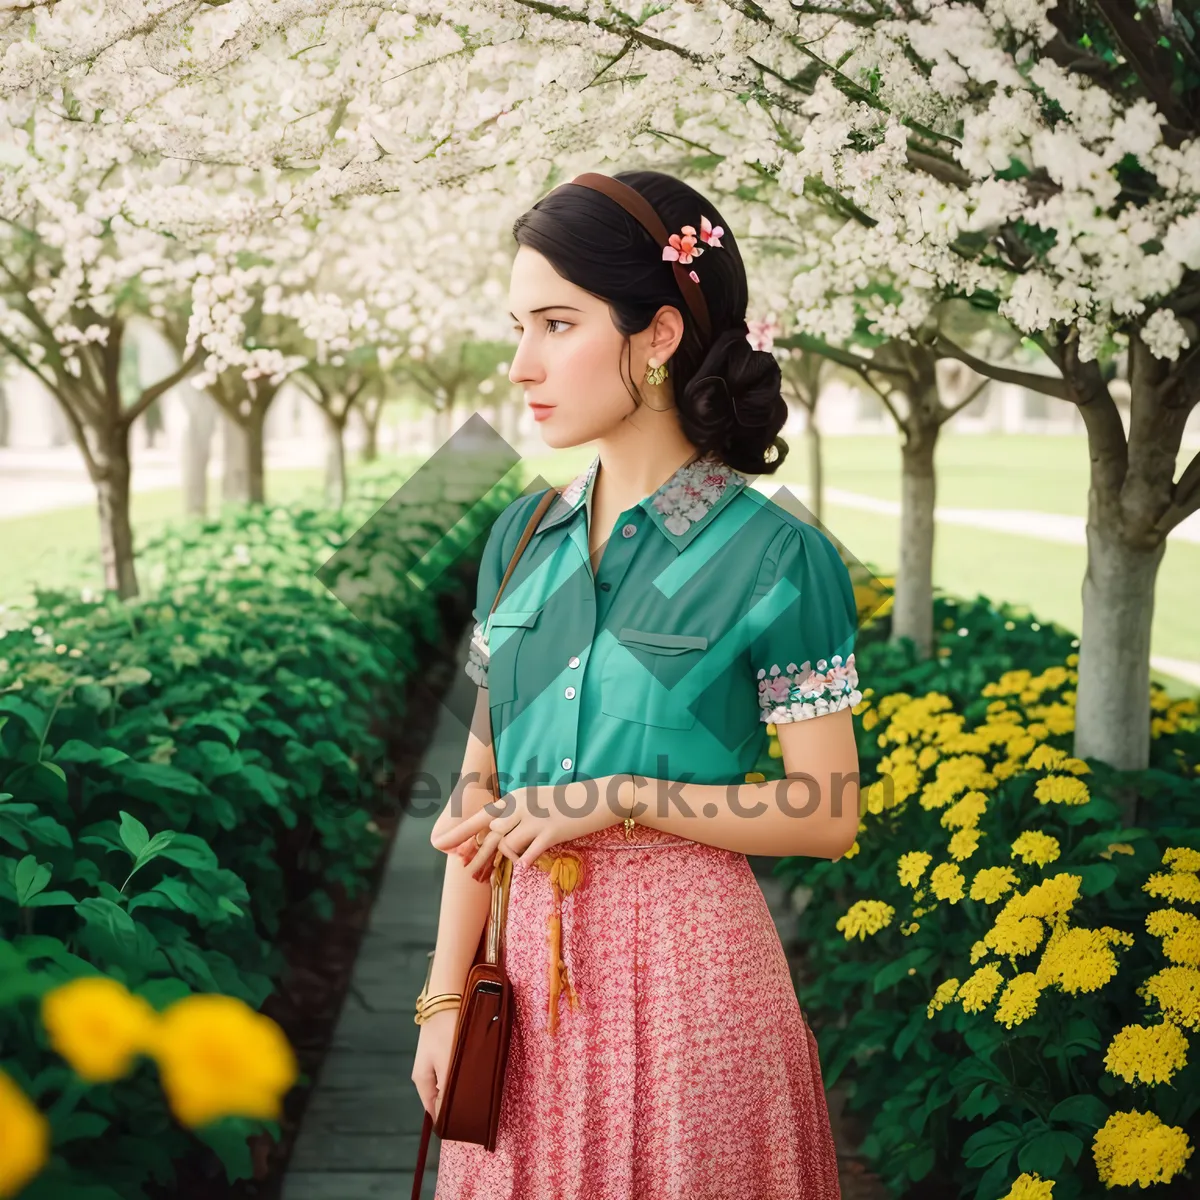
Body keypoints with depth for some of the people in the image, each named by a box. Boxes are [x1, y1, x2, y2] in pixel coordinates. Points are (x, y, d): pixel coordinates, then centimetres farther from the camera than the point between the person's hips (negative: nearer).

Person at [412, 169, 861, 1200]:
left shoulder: (776, 556, -9)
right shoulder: (523, 538, 6)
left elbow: (827, 816, -8)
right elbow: (483, 783, 7)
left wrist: (618, 798, -17)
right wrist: (446, 995, 3)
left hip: (688, 960, -4)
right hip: (529, 959, 5)